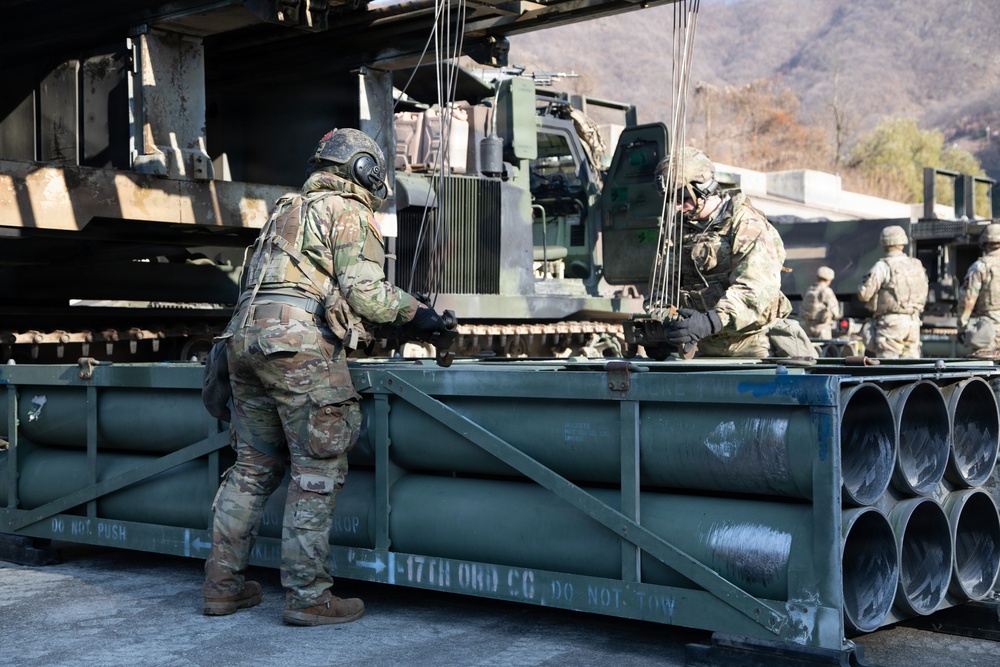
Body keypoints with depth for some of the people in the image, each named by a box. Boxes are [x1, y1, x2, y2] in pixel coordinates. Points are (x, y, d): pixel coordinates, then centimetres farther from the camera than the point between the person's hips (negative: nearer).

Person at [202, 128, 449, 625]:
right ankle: (308, 597, -4)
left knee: (253, 466, 14)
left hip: (245, 336, 8)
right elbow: (363, 290, -6)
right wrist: (413, 312, 9)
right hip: (298, 342, -8)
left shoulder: (288, 209, 29)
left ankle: (223, 585, 16)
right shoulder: (349, 211, 4)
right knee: (318, 470, -4)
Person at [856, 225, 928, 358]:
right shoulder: (917, 265, 10)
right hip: (914, 322, 6)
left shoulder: (882, 267, -10)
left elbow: (864, 294, -11)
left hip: (891, 323, -6)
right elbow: (923, 296, 15)